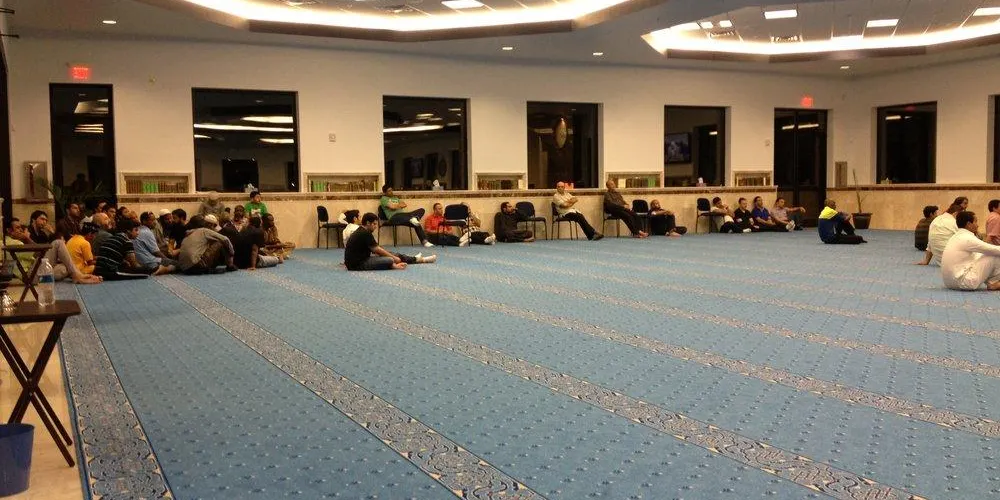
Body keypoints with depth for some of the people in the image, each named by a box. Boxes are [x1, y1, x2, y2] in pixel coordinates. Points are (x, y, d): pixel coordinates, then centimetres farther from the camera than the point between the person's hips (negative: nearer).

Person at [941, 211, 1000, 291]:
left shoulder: (956, 237, 14)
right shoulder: (967, 239, -14)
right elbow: (993, 250, -10)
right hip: (963, 283, -10)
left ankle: (992, 282, 16)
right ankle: (993, 283, 12)